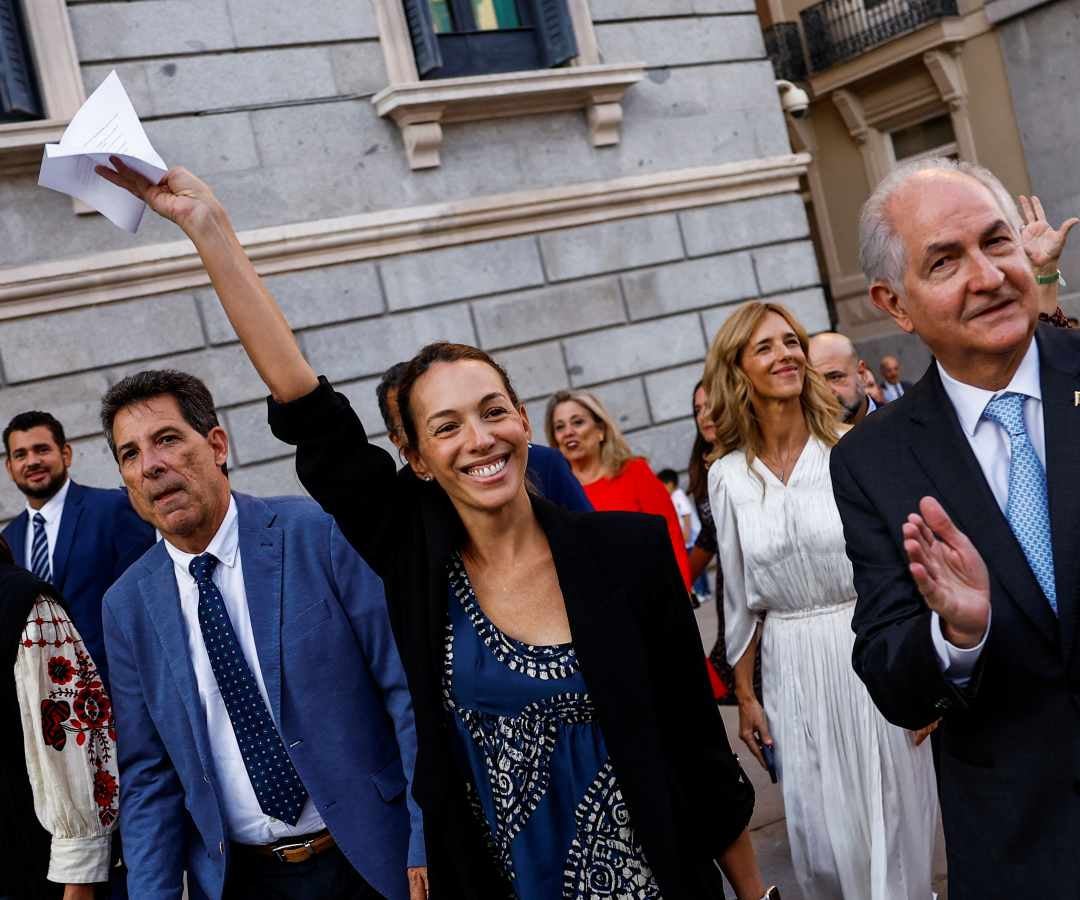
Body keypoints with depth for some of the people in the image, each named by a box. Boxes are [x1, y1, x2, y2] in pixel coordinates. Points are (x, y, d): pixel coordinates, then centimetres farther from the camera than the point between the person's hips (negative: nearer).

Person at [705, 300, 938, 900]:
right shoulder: (728, 476, 1)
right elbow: (740, 599, 7)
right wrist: (745, 697, 9)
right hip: (793, 670, 2)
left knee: (895, 822, 7)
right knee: (824, 835, 8)